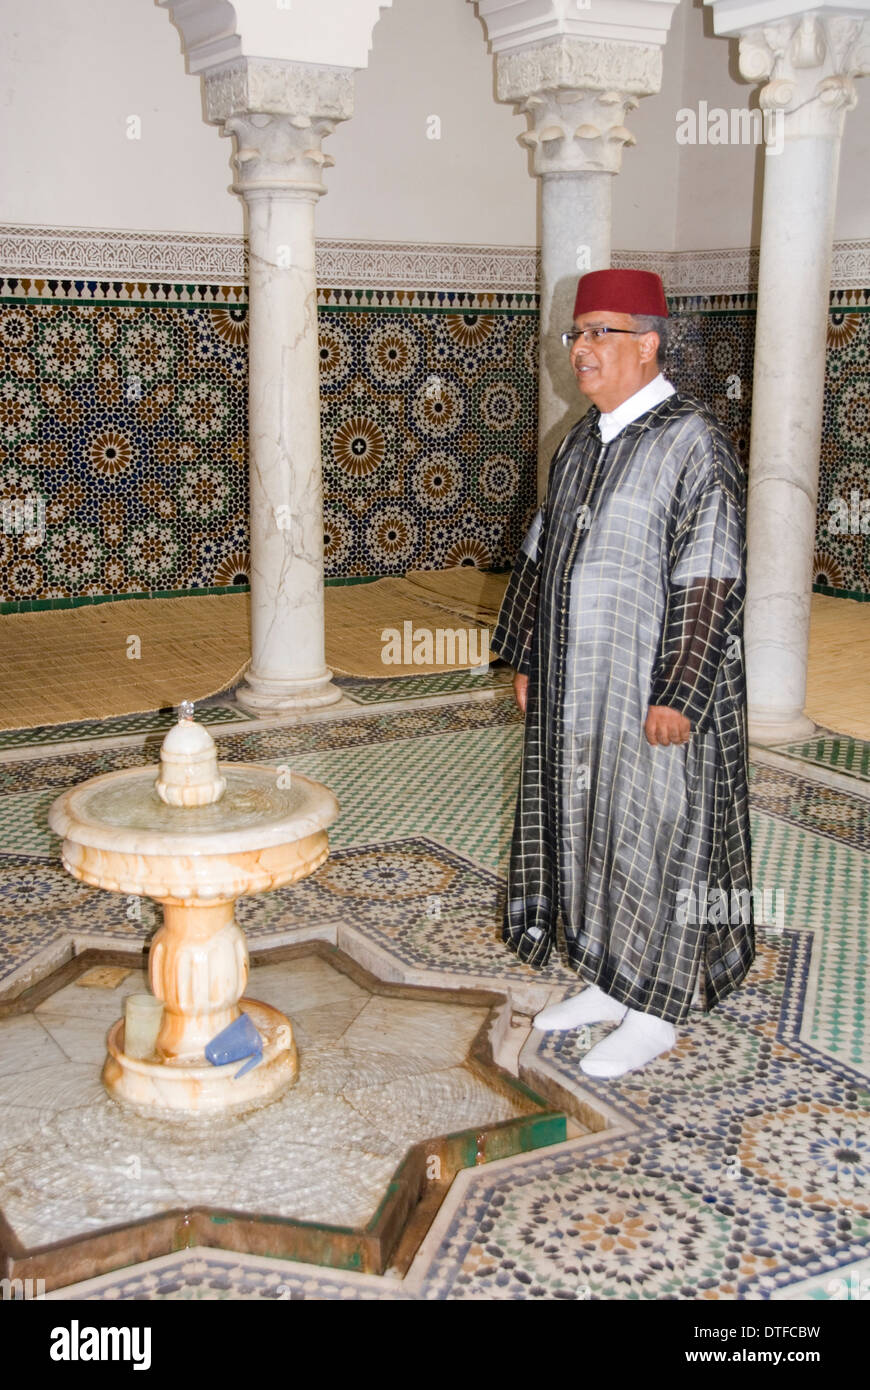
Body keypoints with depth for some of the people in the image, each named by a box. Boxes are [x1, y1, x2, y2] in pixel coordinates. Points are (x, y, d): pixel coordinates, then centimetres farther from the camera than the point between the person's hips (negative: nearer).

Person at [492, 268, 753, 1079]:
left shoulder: (693, 442, -14)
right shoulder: (581, 443, 10)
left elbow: (710, 580, -19)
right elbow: (542, 554, 16)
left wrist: (677, 694, -22)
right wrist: (525, 657, 15)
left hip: (651, 688, -8)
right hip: (577, 689, 8)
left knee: (653, 834, 3)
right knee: (589, 826, 15)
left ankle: (655, 1012, 18)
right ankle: (610, 982, 31)